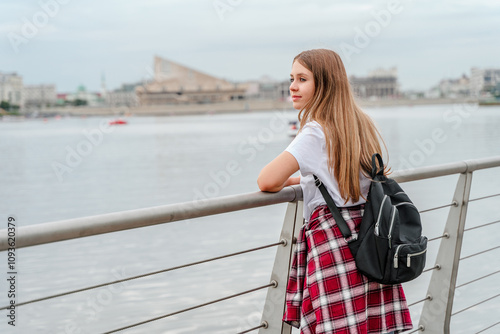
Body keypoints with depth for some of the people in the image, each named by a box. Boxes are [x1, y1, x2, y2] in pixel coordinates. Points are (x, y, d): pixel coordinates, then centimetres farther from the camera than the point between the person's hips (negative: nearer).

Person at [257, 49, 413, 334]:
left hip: (331, 239, -8)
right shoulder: (363, 125, 13)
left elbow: (267, 182, -18)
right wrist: (303, 178, 29)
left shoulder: (315, 132, -10)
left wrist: (284, 180, 5)